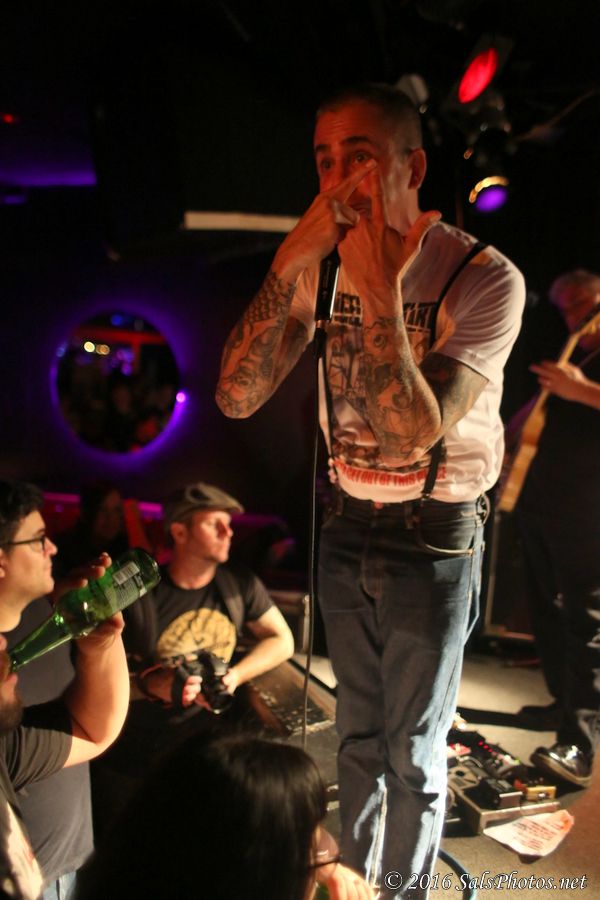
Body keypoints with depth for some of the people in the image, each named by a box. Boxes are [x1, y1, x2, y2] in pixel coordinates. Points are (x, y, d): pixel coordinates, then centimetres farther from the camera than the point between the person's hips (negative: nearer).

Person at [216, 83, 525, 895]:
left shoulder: (485, 278, -20)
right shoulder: (323, 266, -5)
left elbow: (413, 432, -29)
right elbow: (237, 398, -16)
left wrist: (379, 288, -32)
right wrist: (289, 264, -24)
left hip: (435, 536, -4)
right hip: (348, 526, 5)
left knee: (413, 750, 11)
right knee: (358, 734, 21)